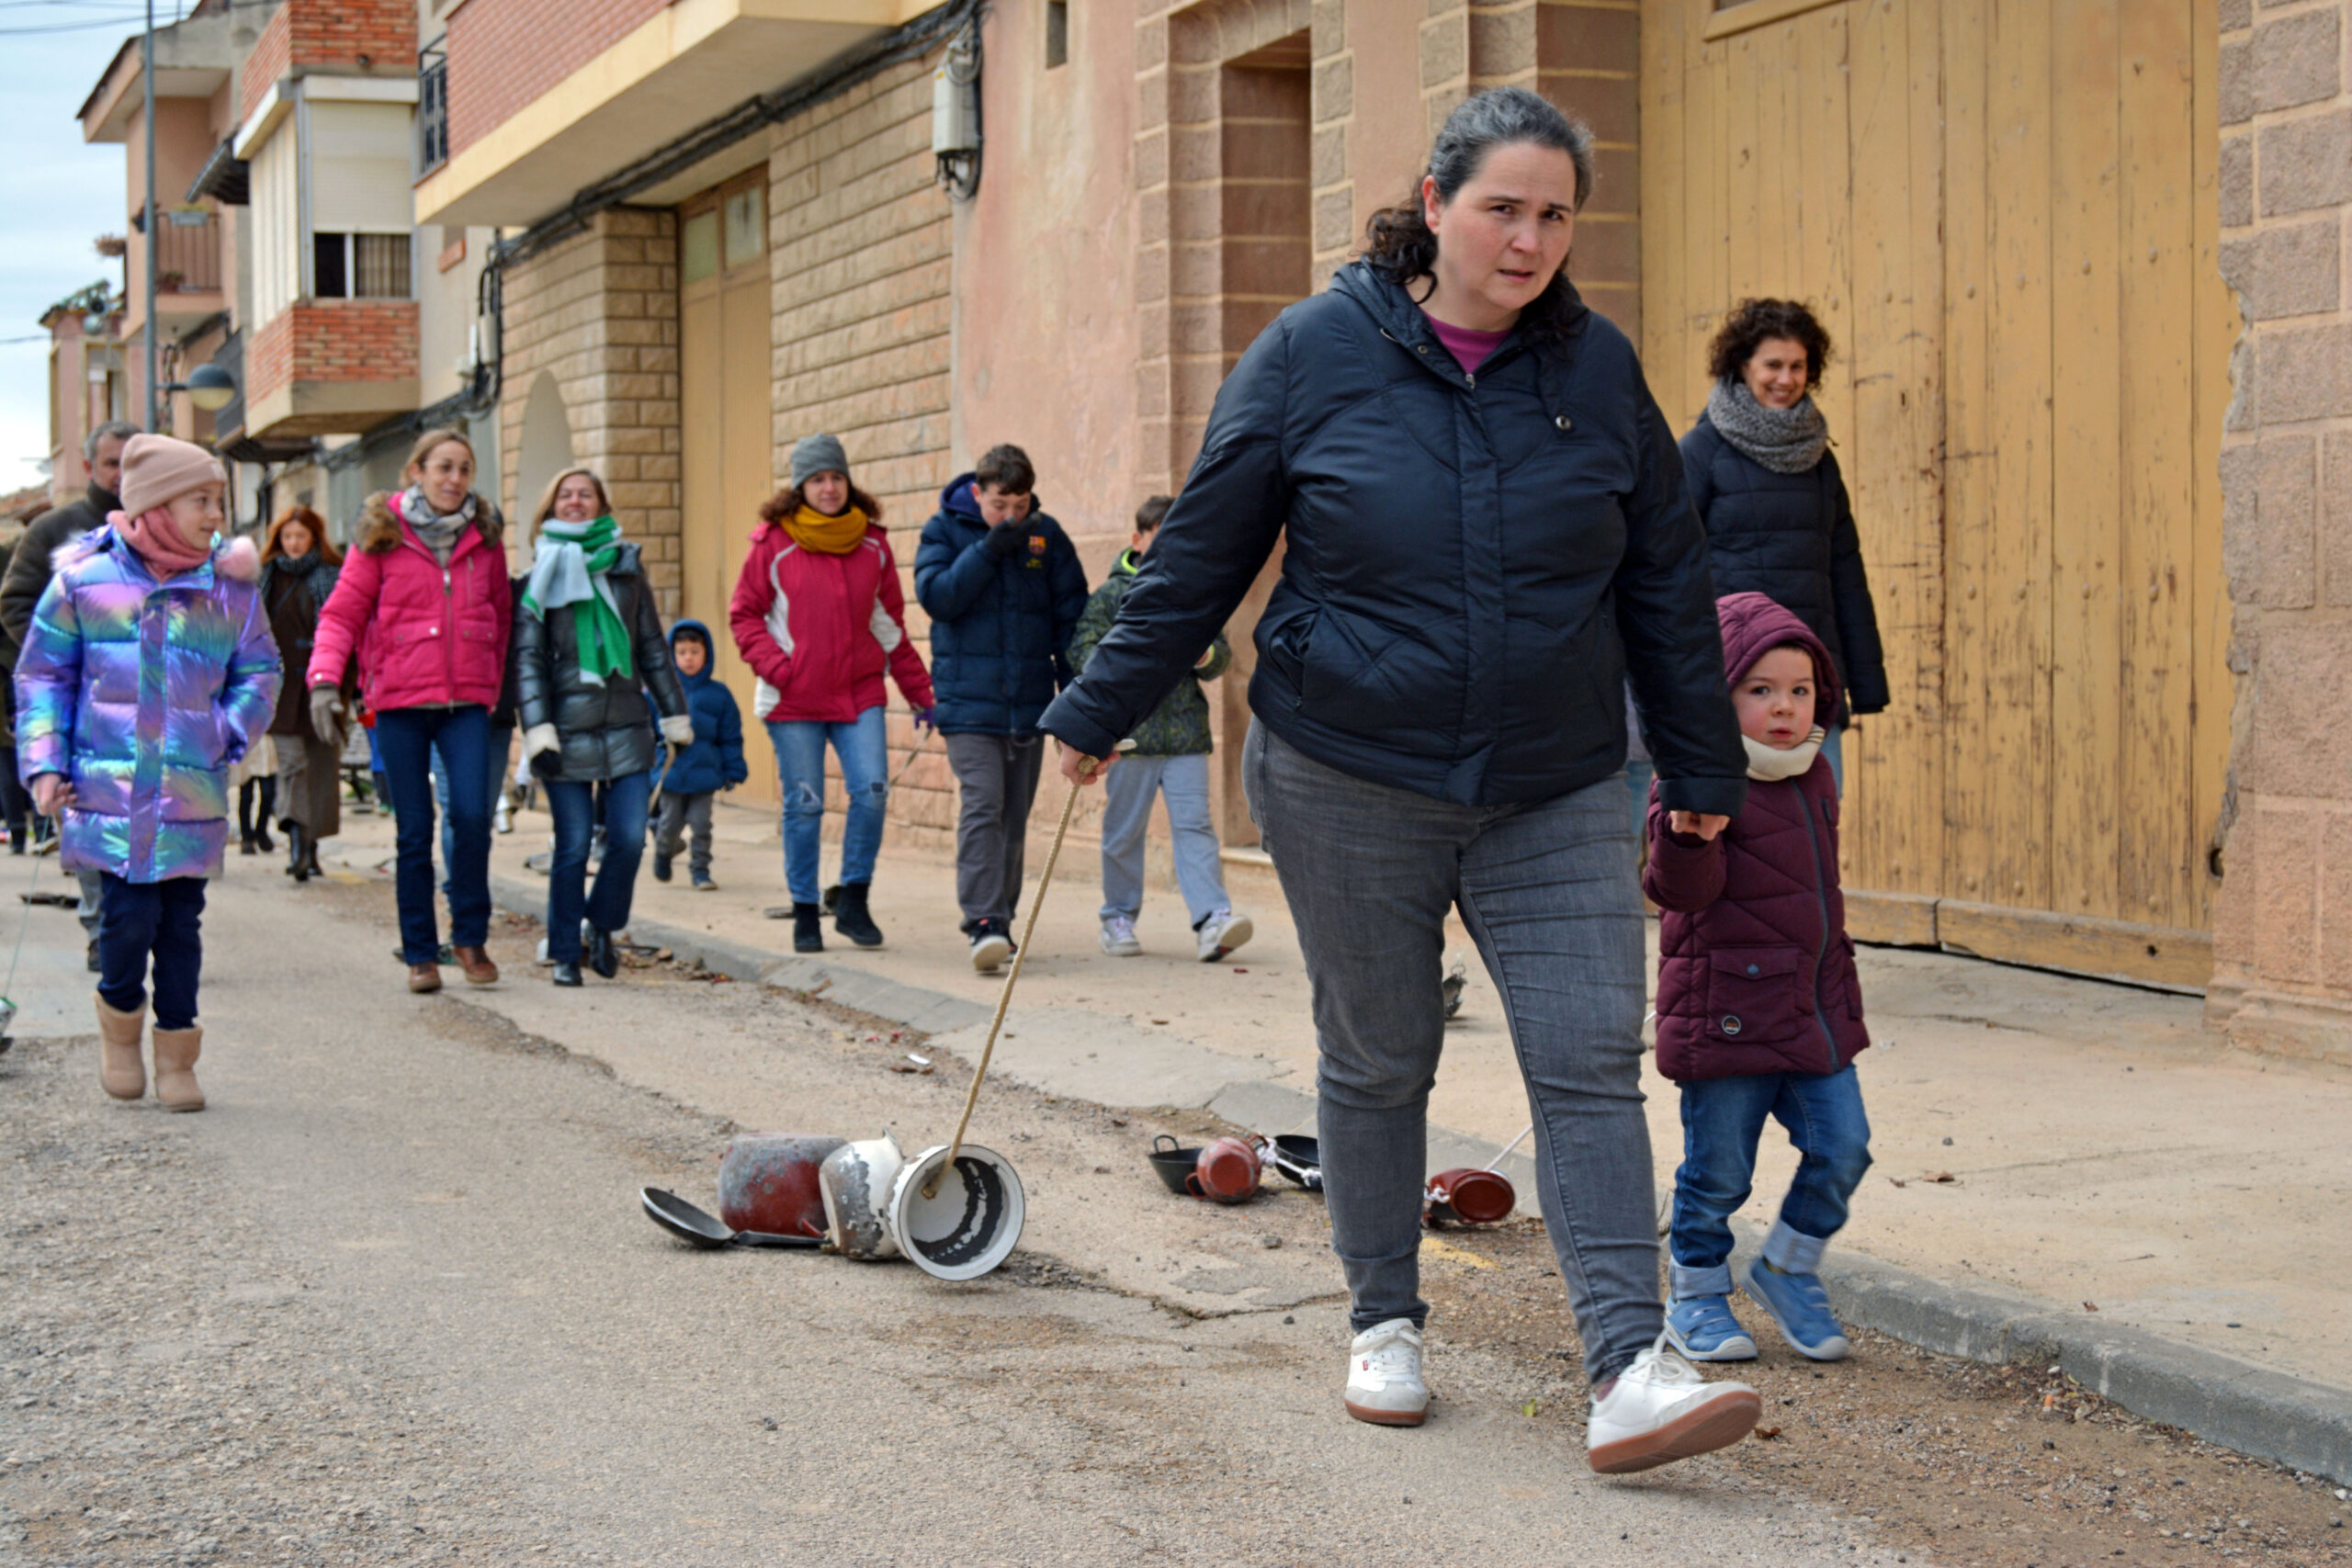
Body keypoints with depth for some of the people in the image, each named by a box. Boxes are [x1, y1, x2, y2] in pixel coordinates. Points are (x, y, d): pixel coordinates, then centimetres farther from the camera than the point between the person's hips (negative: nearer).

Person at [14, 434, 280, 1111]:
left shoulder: (230, 589, 3)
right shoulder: (84, 580, -1)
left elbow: (259, 671, 16)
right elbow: (42, 672, 7)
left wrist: (230, 730, 0)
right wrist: (44, 762, 0)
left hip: (193, 796, 2)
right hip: (110, 788, -2)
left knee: (181, 924, 5)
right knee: (130, 915, -8)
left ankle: (176, 1059, 17)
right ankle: (120, 1019, 21)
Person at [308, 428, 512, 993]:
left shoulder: (483, 536, 9)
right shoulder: (381, 536, 0)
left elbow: (500, 617, 17)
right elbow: (341, 613, -2)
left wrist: (496, 688, 11)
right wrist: (325, 680, -16)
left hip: (466, 701, 2)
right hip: (400, 701, -2)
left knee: (472, 815, -12)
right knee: (414, 831, 2)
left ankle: (470, 937, 5)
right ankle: (421, 953, 12)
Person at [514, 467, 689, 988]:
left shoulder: (625, 565, 12)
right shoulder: (542, 573, 4)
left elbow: (653, 646, 16)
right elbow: (527, 657, -1)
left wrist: (674, 715, 14)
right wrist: (537, 729, -11)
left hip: (626, 725, 2)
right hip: (567, 728, -2)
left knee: (628, 838, -4)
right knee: (573, 846, -1)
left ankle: (603, 926, 20)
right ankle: (565, 953, 12)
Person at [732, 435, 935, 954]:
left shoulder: (872, 544, 7)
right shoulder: (774, 543, -1)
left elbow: (890, 623, 13)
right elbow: (744, 614, 3)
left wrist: (919, 693, 12)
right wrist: (776, 668, -11)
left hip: (859, 694, 2)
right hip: (793, 700, -2)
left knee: (871, 791, -11)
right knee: (803, 807, 1)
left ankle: (853, 901, 6)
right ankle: (805, 915, 14)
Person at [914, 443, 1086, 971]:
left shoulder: (1047, 536, 5)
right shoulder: (945, 530, 1)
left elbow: (1072, 615, 8)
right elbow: (936, 596, -12)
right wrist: (990, 549, -19)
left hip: (1029, 701, 3)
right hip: (968, 699, -3)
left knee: (1015, 815, 9)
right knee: (982, 808, -15)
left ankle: (998, 916, 20)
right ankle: (984, 922, -20)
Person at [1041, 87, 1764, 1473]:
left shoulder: (1599, 369, 2)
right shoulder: (1317, 352, -4)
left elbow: (1668, 579, 10)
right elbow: (1202, 554, 3)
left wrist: (1704, 768, 13)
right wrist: (1101, 714, 7)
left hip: (1555, 794, 2)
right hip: (1348, 785, -1)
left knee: (1592, 1063, -7)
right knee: (1377, 1062, 9)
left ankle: (1632, 1369, -10)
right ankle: (1386, 1326, 26)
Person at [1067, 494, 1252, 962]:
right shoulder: (1112, 594, 3)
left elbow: (1222, 653, 16)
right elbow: (1081, 651, -4)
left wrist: (1204, 654, -8)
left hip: (1186, 732, 2)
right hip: (1130, 730, -2)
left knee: (1193, 823, -7)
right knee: (1124, 829, 6)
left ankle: (1212, 918, -14)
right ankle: (1119, 918, 19)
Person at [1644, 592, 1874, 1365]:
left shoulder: (1815, 778, 11)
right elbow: (1682, 888, -24)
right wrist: (1689, 829, -43)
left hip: (1817, 1007, 7)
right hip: (1729, 1008, -7)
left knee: (1842, 1148, 3)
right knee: (1718, 1168, 3)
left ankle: (1789, 1270, 25)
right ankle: (1695, 1296, 22)